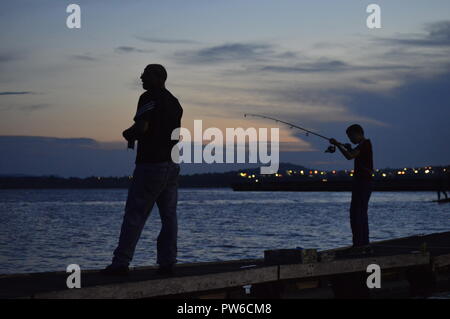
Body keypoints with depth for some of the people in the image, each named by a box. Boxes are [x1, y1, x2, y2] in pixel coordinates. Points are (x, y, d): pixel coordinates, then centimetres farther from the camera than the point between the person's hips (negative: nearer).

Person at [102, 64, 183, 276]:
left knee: (134, 215, -7)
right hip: (172, 164, 8)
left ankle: (121, 263, -8)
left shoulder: (149, 98, -9)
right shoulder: (174, 102, 17)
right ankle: (167, 262, 4)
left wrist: (128, 134, 1)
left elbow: (142, 127, -20)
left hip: (150, 165, -8)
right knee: (169, 215, 6)